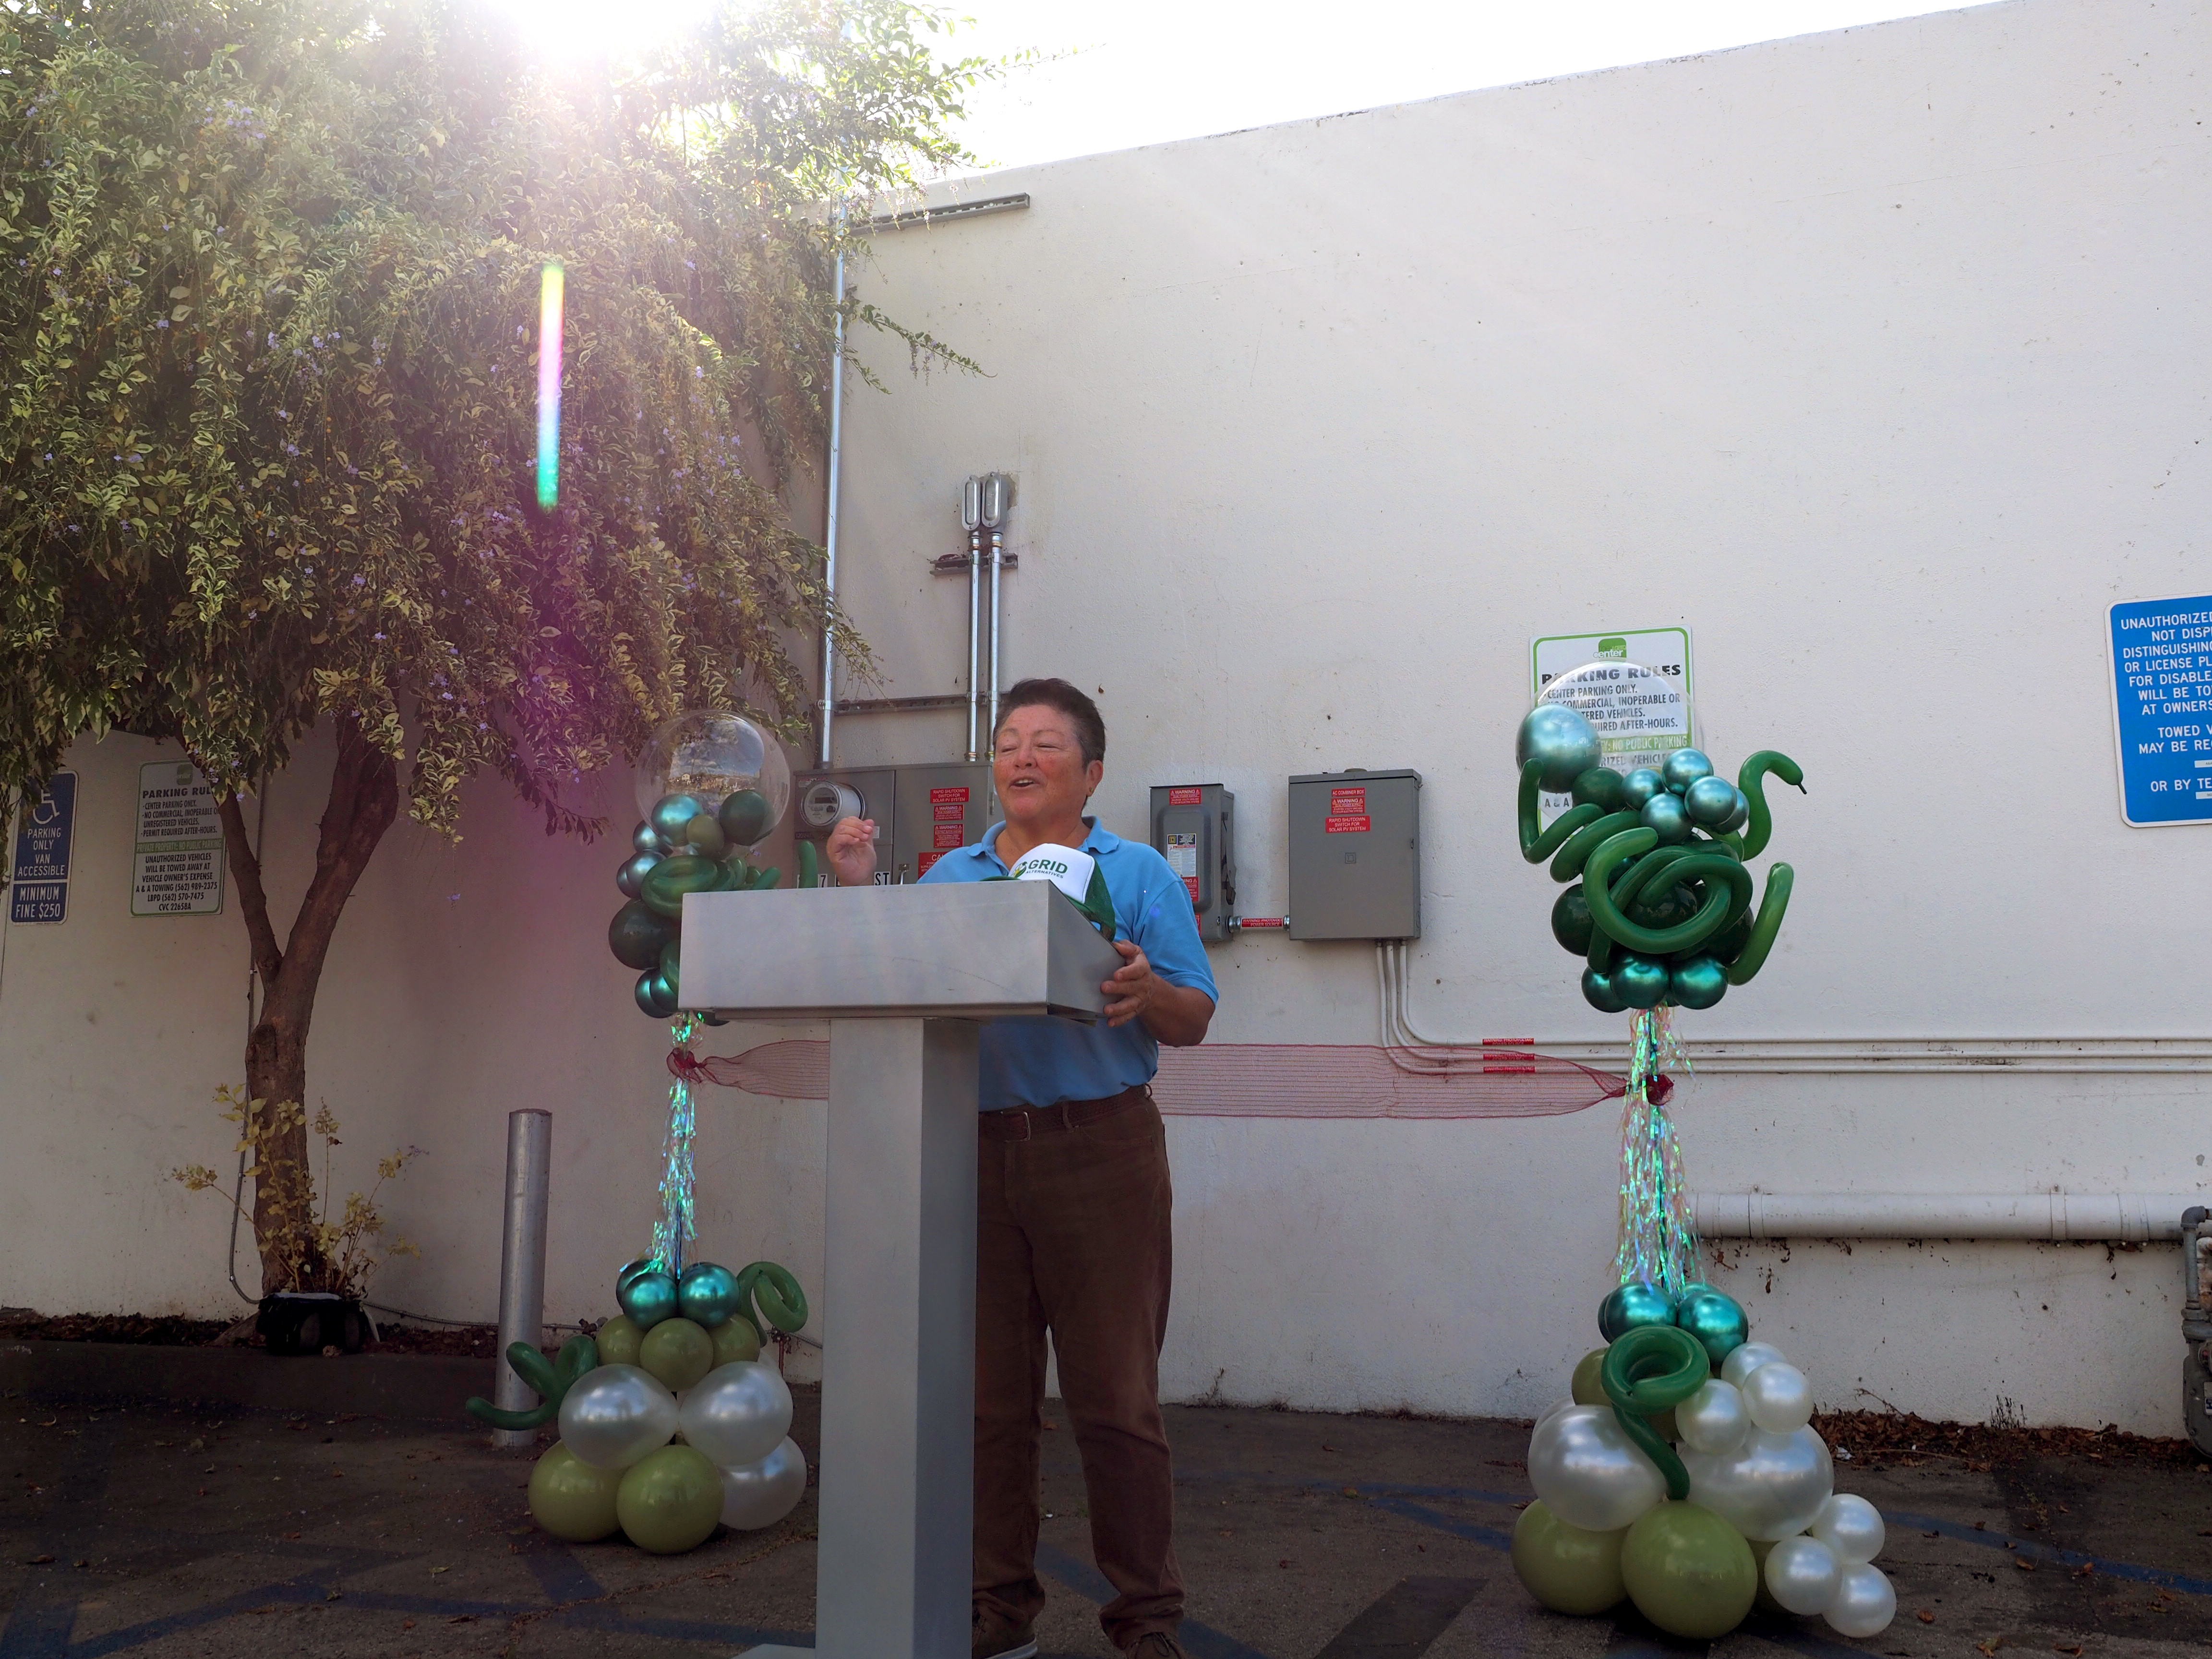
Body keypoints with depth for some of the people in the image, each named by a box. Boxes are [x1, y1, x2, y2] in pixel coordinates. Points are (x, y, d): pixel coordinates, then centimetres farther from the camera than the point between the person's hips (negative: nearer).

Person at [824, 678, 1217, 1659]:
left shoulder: (1137, 874, 5)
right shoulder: (949, 878, 15)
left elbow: (1193, 1023, 0)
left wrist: (1147, 990, -21)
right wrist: (858, 891, 1)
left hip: (1099, 1147, -3)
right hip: (973, 1150, 4)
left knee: (1115, 1396, -1)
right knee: (987, 1394, 9)